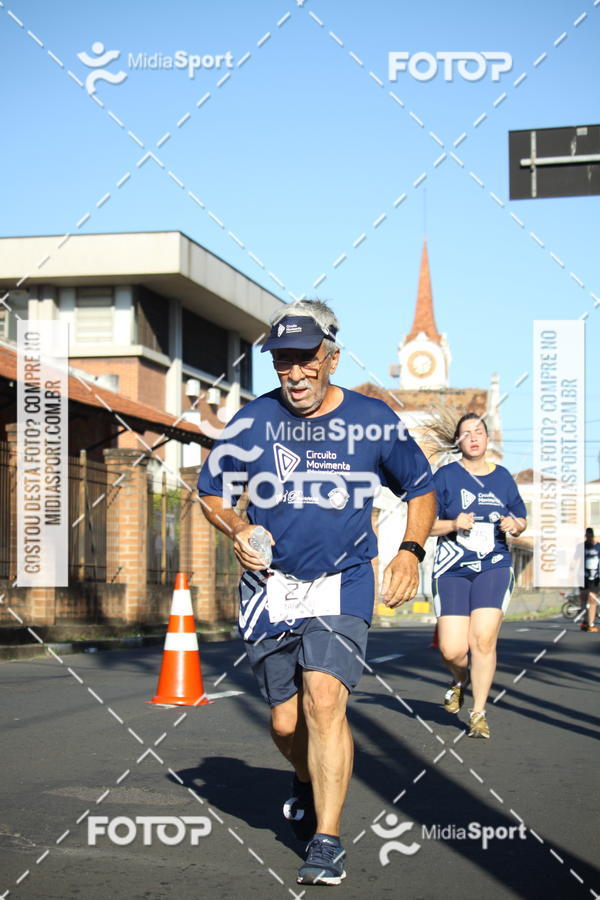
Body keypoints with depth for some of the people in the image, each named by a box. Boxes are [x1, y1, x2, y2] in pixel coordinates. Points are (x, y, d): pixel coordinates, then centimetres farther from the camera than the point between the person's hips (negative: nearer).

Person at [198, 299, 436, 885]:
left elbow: (420, 487, 11)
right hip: (270, 585, 2)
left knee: (324, 701, -20)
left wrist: (410, 551, -4)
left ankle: (326, 841, -12)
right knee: (286, 722, 9)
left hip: (342, 585, -2)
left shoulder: (373, 421, -4)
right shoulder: (254, 421, -5)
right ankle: (308, 782, 44)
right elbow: (211, 490, 9)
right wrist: (237, 531, -12)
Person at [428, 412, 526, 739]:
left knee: (484, 640, -13)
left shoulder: (502, 476, 11)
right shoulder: (445, 476, 2)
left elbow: (521, 519, 20)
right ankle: (460, 679, 30)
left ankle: (478, 713, 2)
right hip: (452, 569, -1)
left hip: (494, 568, 1)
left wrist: (514, 525, -4)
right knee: (452, 650, -7)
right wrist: (453, 524, -17)